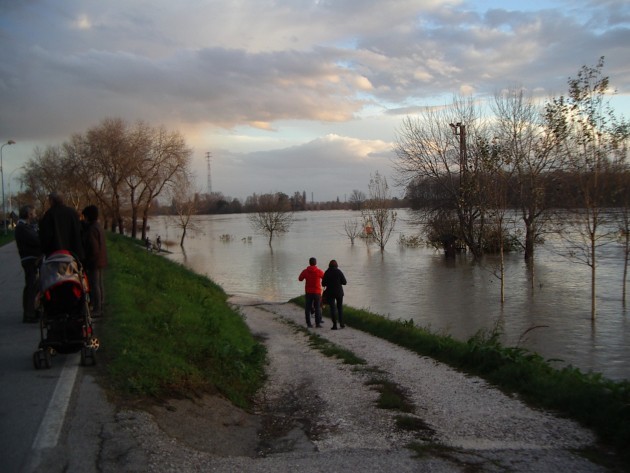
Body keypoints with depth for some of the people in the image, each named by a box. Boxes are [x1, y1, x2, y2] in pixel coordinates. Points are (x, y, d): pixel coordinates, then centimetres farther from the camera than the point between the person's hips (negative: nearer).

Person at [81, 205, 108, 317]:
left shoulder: (91, 229, -19)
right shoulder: (98, 226, 13)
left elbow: (93, 248, -23)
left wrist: (88, 260, -15)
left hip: (94, 262, -10)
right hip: (100, 260, 10)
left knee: (94, 285, -5)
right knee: (99, 284, 15)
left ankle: (97, 309, -2)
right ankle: (100, 306, 24)